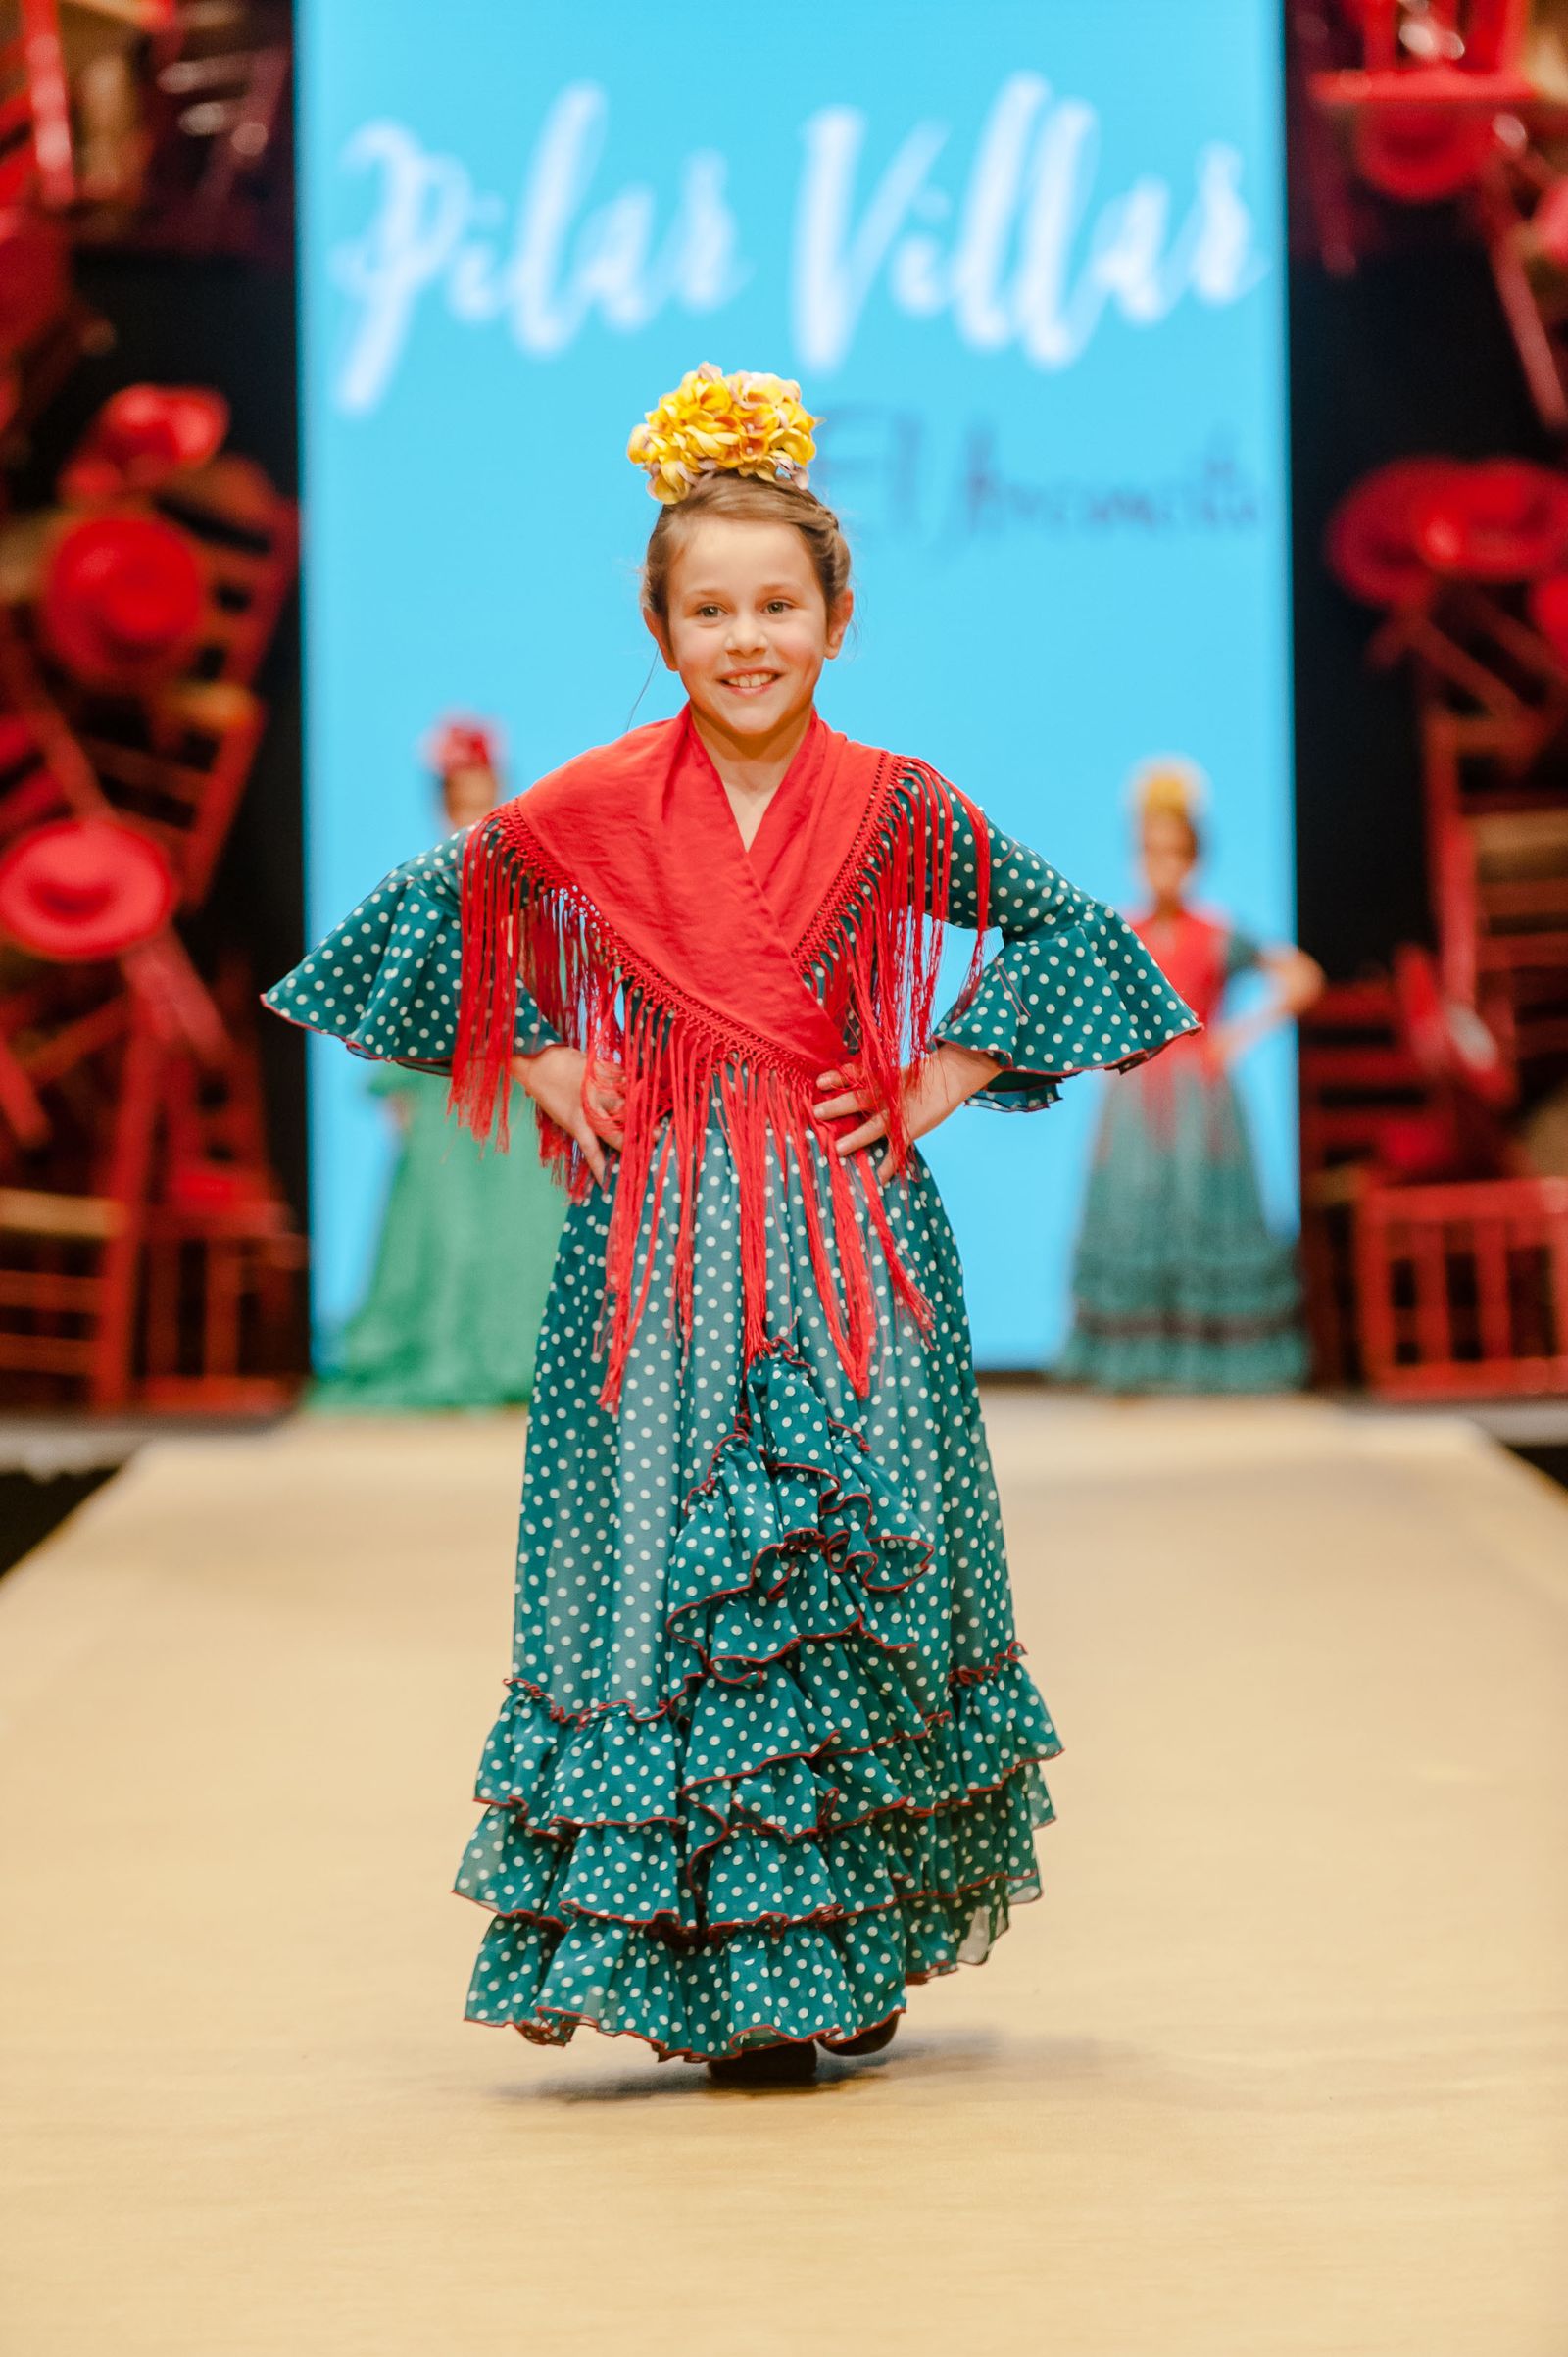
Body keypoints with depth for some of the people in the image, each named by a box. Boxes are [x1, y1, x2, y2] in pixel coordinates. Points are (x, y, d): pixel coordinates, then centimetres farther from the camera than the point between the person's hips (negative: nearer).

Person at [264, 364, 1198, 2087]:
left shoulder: (896, 811, 2)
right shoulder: (593, 811, 1)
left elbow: (1072, 937, 10)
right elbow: (418, 914, 11)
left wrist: (945, 1079, 3)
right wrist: (534, 1060, 5)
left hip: (852, 1233, 0)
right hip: (657, 1237, 0)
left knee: (861, 1538, -3)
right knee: (668, 1559, -3)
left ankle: (851, 1946, 10)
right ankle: (709, 1968, 4)